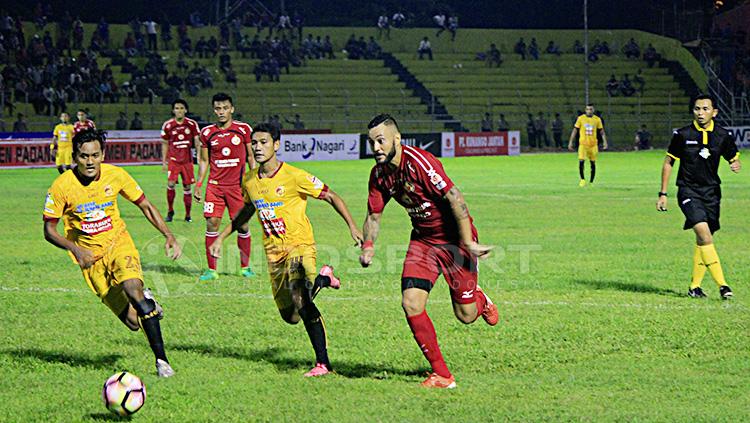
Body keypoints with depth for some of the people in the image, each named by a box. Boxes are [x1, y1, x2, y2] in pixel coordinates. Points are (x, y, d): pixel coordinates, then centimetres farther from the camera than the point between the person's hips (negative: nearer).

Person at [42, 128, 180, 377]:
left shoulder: (115, 175, -8)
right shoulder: (62, 186, -14)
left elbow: (145, 206, 5)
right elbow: (49, 230, -7)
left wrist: (168, 236, -6)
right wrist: (75, 249, -23)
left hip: (119, 244, 1)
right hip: (91, 258, -1)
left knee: (133, 289, -31)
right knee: (133, 321, -8)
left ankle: (161, 359, -22)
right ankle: (146, 303, 31)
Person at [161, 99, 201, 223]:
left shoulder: (192, 124, -1)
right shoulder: (167, 125, -1)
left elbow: (197, 142, 4)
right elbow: (165, 144, 8)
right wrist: (164, 162, 6)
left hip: (187, 160, 1)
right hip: (173, 159, -1)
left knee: (187, 187, 4)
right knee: (171, 184, -15)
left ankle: (188, 214, 15)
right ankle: (170, 211, 4)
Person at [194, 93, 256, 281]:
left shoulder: (243, 129, 0)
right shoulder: (207, 132, 4)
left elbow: (251, 157, 7)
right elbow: (204, 161, 13)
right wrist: (198, 184, 6)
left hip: (238, 185, -1)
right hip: (215, 185, 1)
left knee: (242, 225, 1)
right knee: (212, 224, -6)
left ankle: (245, 267, 17)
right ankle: (211, 269, 0)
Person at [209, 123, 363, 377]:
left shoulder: (294, 177, -13)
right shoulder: (249, 180, 5)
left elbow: (330, 196, -6)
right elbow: (247, 211, 25)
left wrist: (352, 227, -14)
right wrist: (221, 238, 25)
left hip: (299, 245, -6)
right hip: (273, 252, 6)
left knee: (300, 302, -29)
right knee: (290, 316, 9)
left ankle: (323, 362, -19)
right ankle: (323, 278, 37)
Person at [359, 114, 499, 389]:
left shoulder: (419, 162, -26)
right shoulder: (379, 174, -3)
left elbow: (455, 198, -27)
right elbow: (374, 214, 10)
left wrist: (468, 243, -27)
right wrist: (368, 246, -8)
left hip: (454, 238, -6)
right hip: (423, 240, 6)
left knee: (465, 315, 0)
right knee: (411, 303, -11)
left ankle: (480, 301, 40)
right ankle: (441, 374, 0)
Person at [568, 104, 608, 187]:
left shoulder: (597, 119, 3)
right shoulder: (581, 118, 0)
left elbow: (602, 132, 9)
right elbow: (575, 130, 4)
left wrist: (604, 142, -3)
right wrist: (570, 142, 0)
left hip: (593, 145, 1)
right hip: (583, 144, -1)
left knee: (593, 163, 5)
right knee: (581, 161, -15)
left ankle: (591, 182, 16)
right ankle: (582, 179, 2)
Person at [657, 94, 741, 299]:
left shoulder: (723, 136, 1)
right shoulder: (682, 135, -5)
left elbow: (734, 158, 14)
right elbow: (668, 162, 5)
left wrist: (736, 165, -11)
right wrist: (663, 194, 4)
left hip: (711, 192, 4)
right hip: (688, 191, -4)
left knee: (703, 240, 8)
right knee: (704, 233, -20)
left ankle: (695, 286, 21)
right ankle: (722, 284, -23)